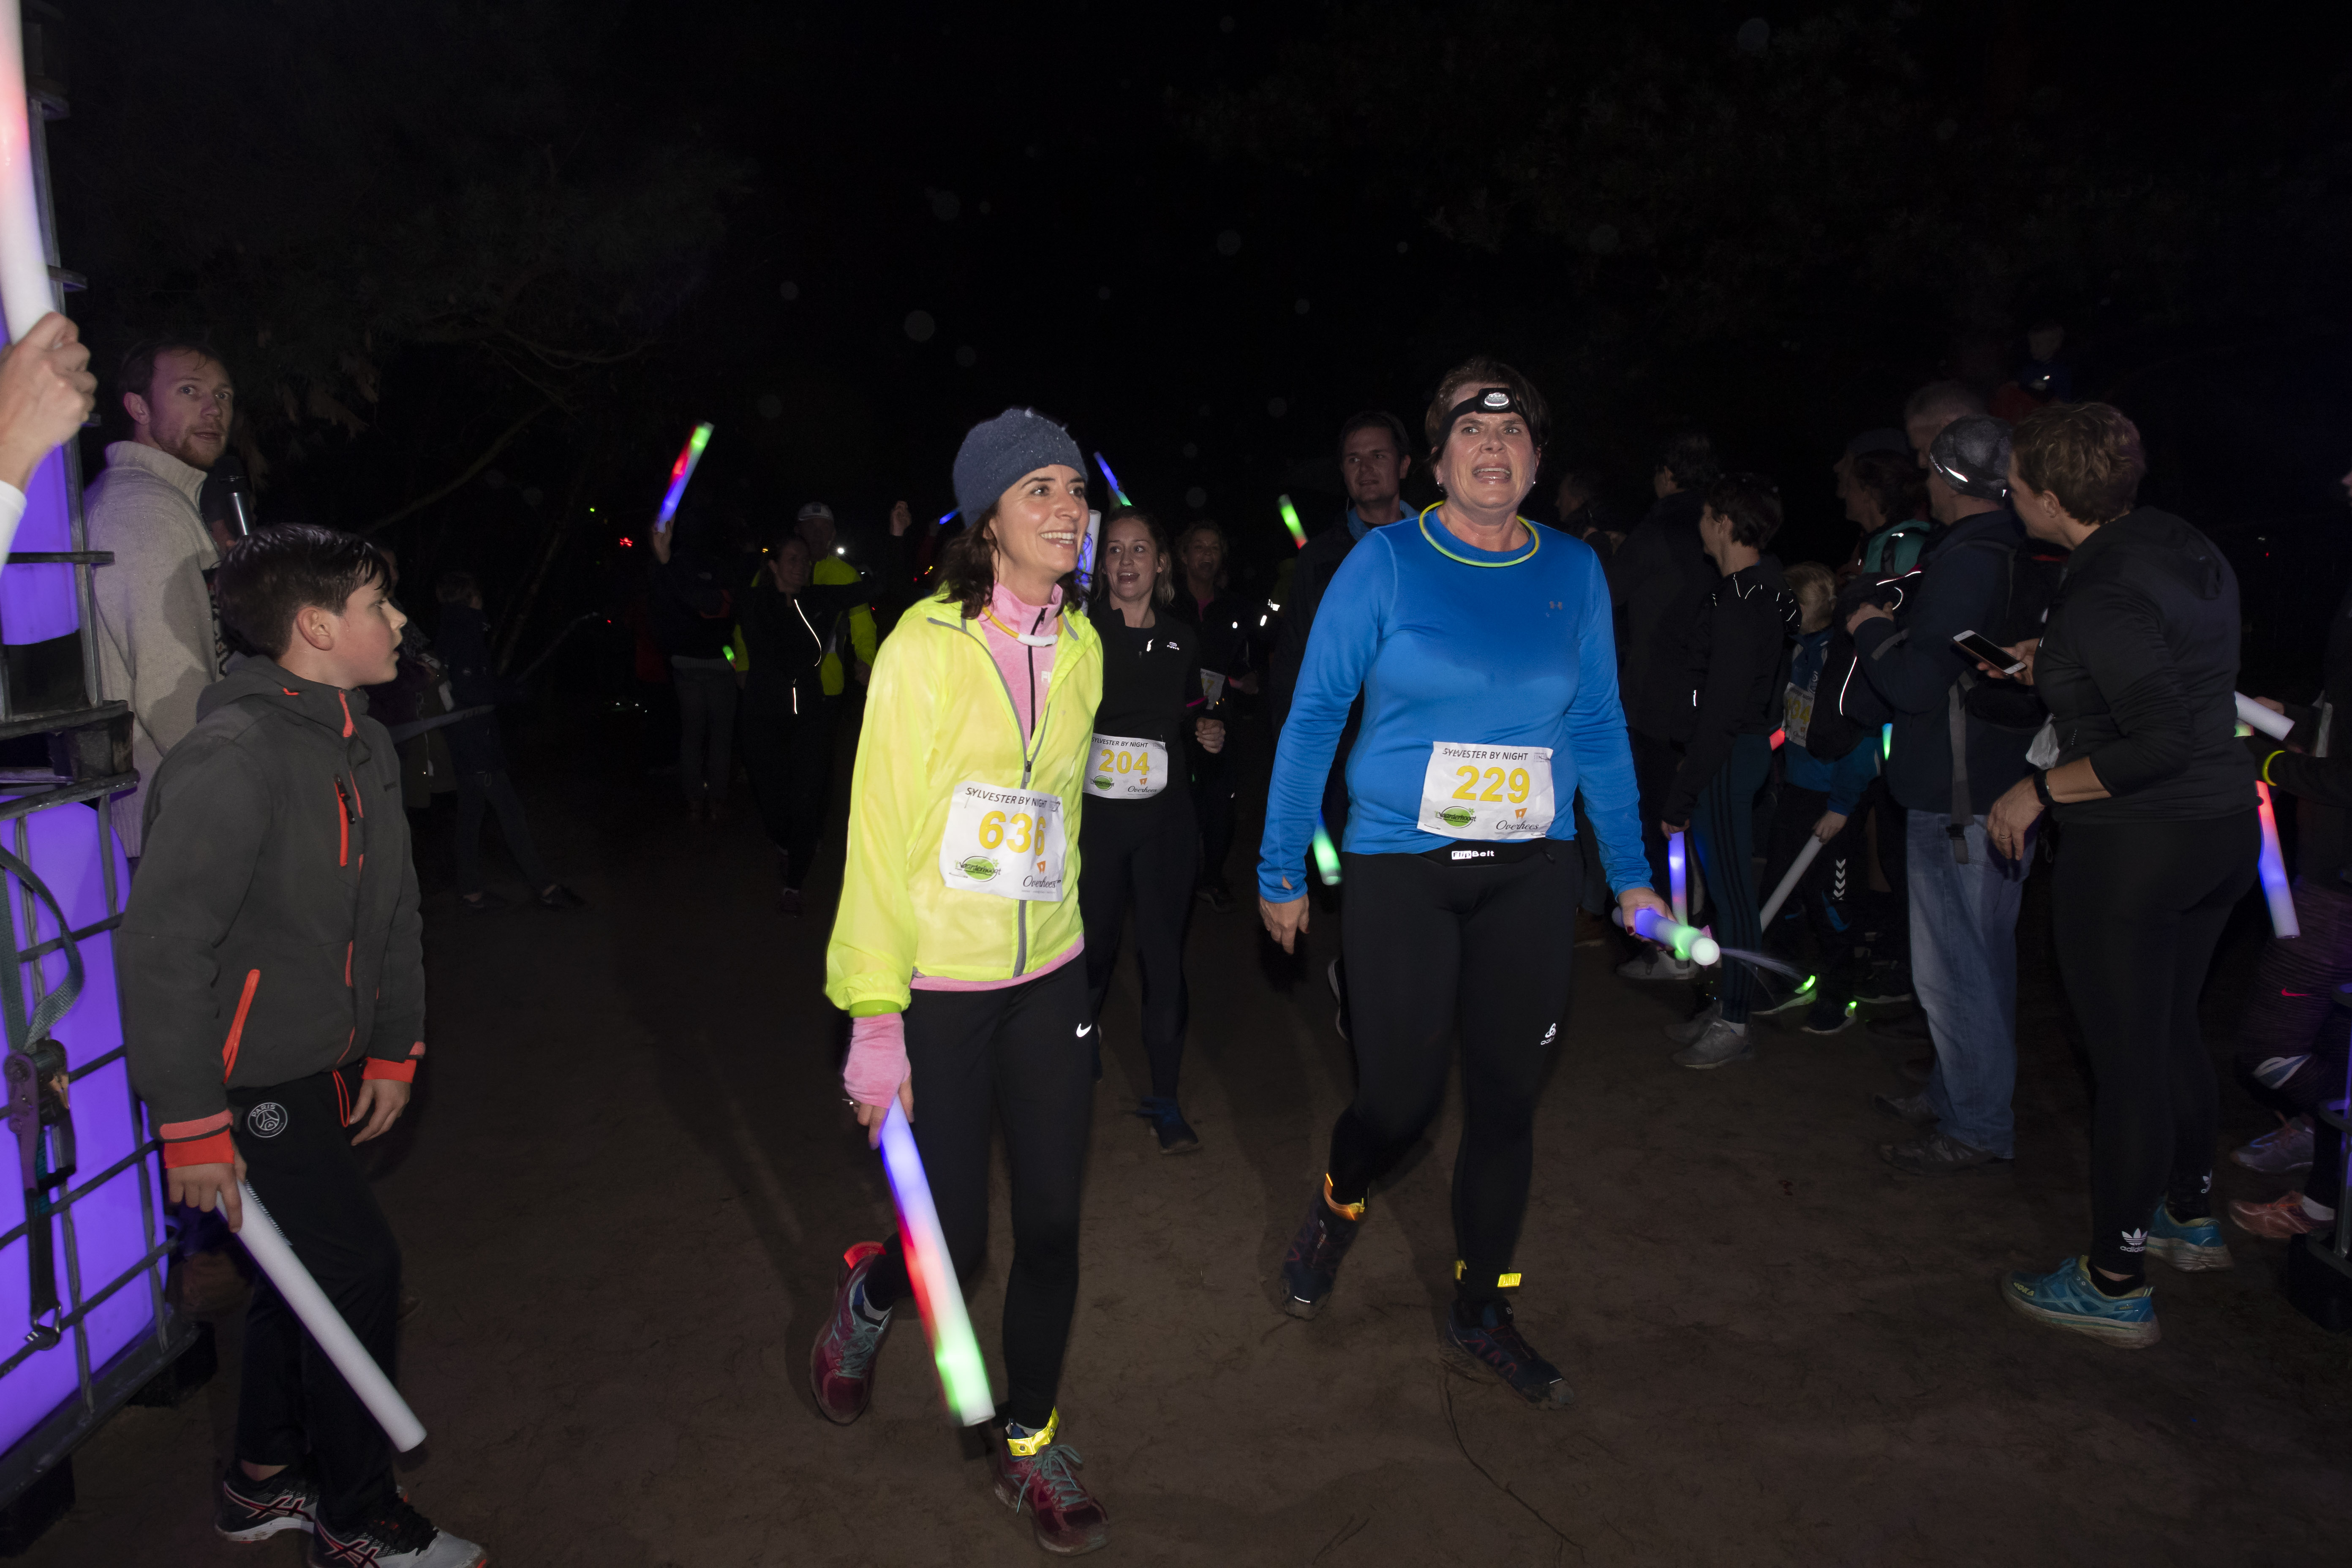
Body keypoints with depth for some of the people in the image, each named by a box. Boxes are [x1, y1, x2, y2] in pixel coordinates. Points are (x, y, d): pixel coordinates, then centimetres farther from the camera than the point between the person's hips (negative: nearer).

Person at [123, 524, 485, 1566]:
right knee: (357, 1267, -3)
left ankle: (267, 1482, 40)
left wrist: (394, 1051, 11)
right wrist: (190, 1125, -21)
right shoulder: (233, 757, -23)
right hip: (246, 1079, -9)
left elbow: (391, 911, 13)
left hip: (320, 1068, 9)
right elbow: (161, 944, -24)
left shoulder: (361, 746, 6)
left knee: (304, 1270, 19)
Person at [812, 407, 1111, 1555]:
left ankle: (1029, 1449, 31)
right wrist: (875, 1019, -15)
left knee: (1053, 1224, 9)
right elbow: (880, 834, -13)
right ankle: (867, 1300, 41)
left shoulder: (1080, 647, 5)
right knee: (958, 1244, 5)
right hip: (936, 991, -4)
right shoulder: (927, 644, -12)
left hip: (1050, 981, 5)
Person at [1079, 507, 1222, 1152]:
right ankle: (1080, 1038, 36)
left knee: (1165, 951, 2)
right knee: (1094, 944, 6)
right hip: (1095, 812, -2)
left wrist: (1204, 734, 1)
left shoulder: (1181, 639, 8)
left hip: (1164, 814, 2)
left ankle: (1164, 1096, 15)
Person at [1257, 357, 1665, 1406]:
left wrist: (1631, 877, 11)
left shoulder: (1574, 572, 6)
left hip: (1531, 878, 4)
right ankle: (1335, 1213, 36)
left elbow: (1600, 729, 11)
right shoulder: (1386, 562, -5)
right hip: (1399, 873, -3)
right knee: (1402, 1095, 0)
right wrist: (1281, 871, -3)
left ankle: (1481, 1316, 30)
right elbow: (1314, 717, -3)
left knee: (1507, 1097, 10)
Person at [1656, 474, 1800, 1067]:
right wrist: (1690, 767, 20)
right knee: (1728, 883, 17)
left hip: (1729, 757, -10)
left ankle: (1735, 1025, 12)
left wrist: (1680, 798, -19)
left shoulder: (1738, 606, -22)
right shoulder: (1765, 586, 9)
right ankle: (1729, 1005, 29)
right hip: (1747, 746, 10)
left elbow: (1721, 714, -23)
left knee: (1730, 889, 0)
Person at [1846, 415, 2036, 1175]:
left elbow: (1917, 686, -23)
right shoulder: (2021, 556, 10)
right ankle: (1954, 1094, 33)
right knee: (1982, 958, 19)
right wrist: (1897, 626, 15)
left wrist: (1871, 629, -7)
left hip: (1957, 799, -10)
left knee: (1952, 968, -1)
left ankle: (1976, 1127, 10)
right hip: (2004, 789, 10)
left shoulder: (1964, 564, -20)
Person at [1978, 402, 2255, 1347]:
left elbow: (2163, 741, -27)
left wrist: (2042, 790, -17)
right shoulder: (2190, 551, 6)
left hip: (2132, 846, -9)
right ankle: (2191, 1215, 43)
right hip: (2224, 825, 10)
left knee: (2127, 1059, 2)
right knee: (2173, 1028, 25)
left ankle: (2115, 1285, 16)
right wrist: (2053, 668, 16)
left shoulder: (2103, 597, -23)